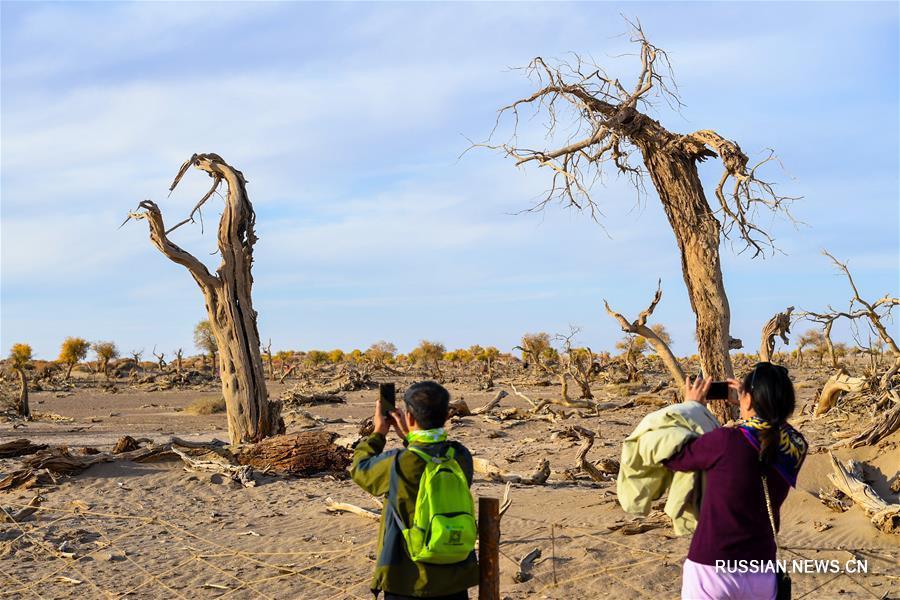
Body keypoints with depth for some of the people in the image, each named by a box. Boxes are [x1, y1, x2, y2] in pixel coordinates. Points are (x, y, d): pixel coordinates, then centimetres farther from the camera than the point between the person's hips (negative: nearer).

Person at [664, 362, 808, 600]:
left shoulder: (725, 442, -19)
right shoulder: (795, 447, -5)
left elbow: (671, 456, -3)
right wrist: (748, 407, 21)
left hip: (711, 570, -4)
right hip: (762, 572, 4)